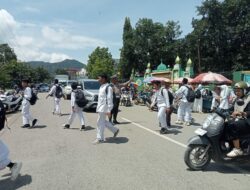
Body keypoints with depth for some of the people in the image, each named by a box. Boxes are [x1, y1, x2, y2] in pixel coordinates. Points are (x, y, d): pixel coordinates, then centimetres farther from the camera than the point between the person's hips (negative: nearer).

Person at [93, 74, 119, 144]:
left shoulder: (108, 87, -15)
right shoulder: (101, 87, 14)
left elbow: (110, 99, -19)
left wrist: (109, 110, -22)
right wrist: (98, 107, 21)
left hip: (104, 108, -10)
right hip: (100, 107, 10)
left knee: (100, 122, -3)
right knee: (103, 122, 16)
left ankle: (100, 138, 10)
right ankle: (115, 130, 31)